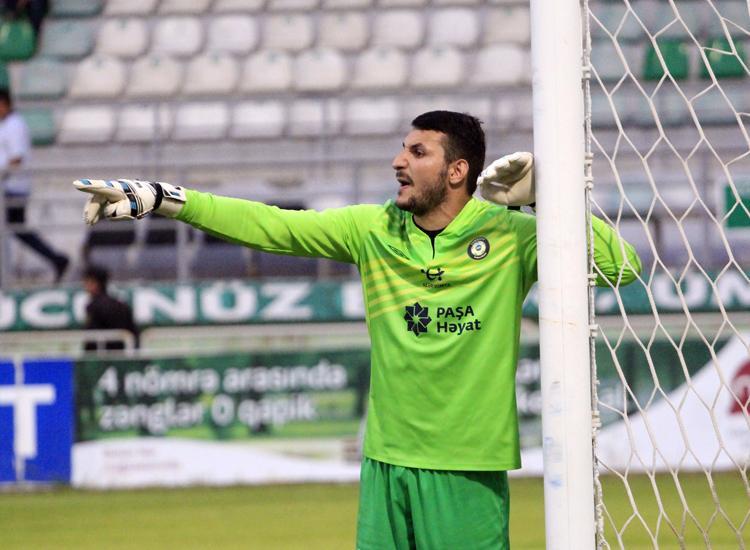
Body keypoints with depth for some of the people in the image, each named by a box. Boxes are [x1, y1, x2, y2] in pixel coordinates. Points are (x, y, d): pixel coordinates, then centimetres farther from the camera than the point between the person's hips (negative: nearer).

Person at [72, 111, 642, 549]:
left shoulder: (510, 237, -5)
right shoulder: (374, 229, 6)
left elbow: (622, 266, -12)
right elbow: (271, 226, 5)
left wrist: (545, 198, -17)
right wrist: (157, 199, 0)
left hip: (468, 472, -4)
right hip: (386, 461, 4)